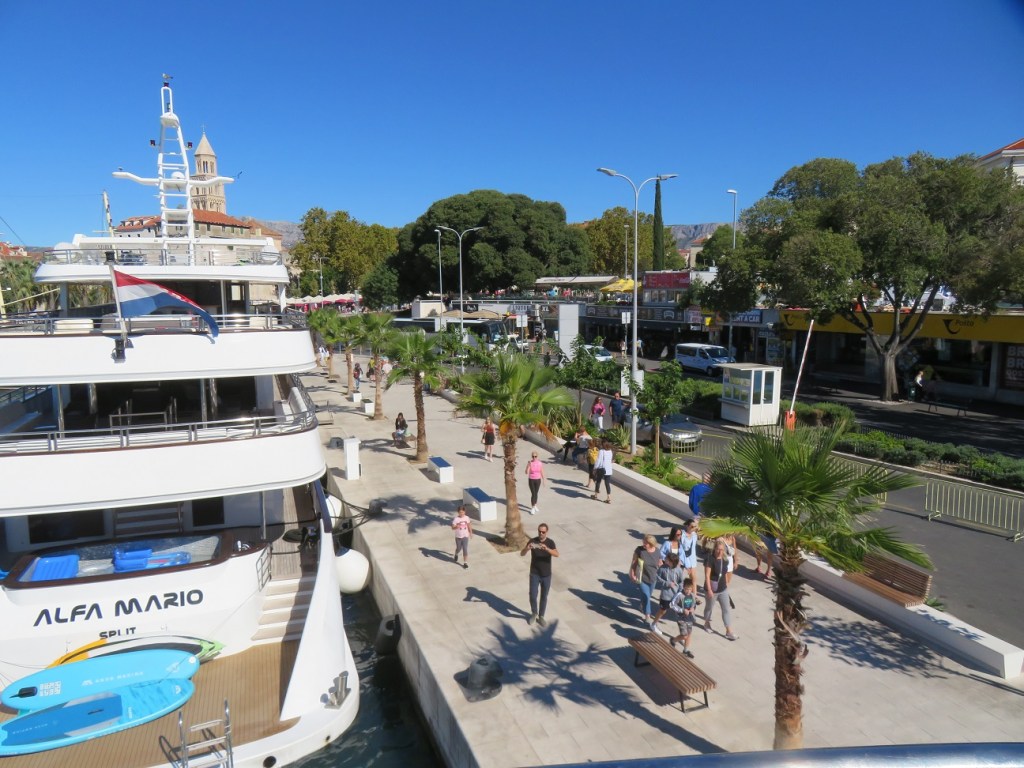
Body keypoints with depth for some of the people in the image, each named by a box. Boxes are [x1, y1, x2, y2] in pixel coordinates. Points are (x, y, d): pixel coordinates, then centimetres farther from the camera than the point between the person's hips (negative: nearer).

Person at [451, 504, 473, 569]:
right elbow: (452, 528, -17)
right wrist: (456, 527, -38)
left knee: (465, 549, -3)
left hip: (465, 536, 1)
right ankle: (456, 555, 50)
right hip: (458, 537, -1)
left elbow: (469, 525, 9)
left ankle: (465, 562, 4)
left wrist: (470, 532, 16)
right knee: (459, 548, 15)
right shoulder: (456, 519, -16)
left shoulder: (467, 518, -5)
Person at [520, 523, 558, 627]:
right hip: (534, 574, 0)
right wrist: (527, 548, -36)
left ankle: (541, 616, 29)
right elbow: (521, 554, -14)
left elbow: (556, 554, -26)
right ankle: (534, 613, 24)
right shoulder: (532, 541, -8)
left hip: (546, 575, 0)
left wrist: (546, 549, -43)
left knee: (544, 597, 10)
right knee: (532, 595, -2)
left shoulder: (550, 542, -9)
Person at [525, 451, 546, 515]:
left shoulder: (540, 463, -4)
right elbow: (527, 472, -20)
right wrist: (529, 465, -30)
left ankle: (535, 506, 31)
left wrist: (543, 480, 7)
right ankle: (532, 508, -4)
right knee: (533, 494, -9)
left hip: (538, 480, 3)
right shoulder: (529, 463, -12)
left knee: (536, 493, 14)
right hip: (531, 480, -3)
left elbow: (542, 472, 5)